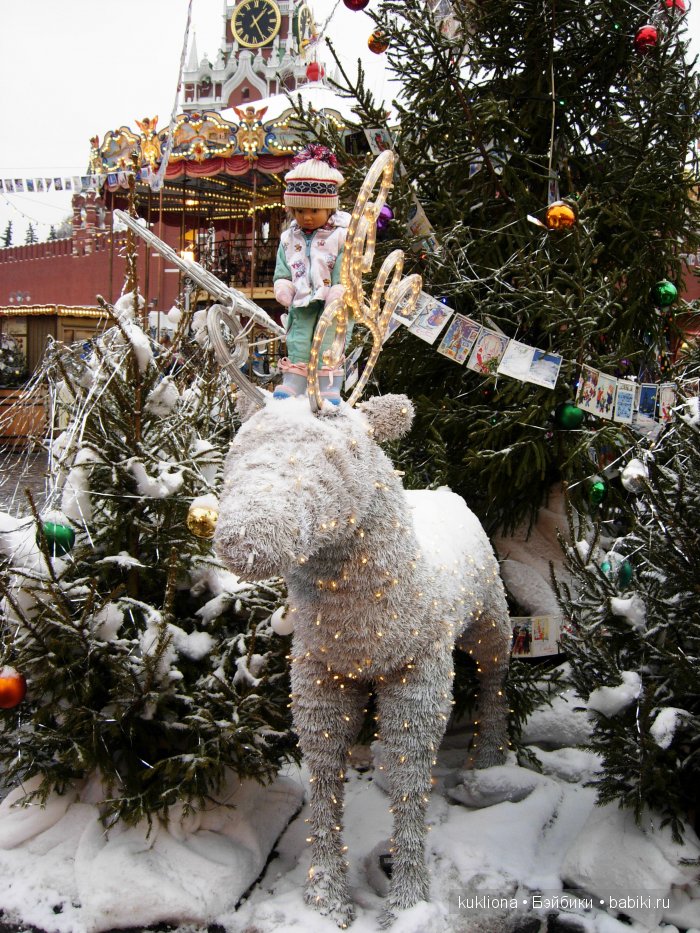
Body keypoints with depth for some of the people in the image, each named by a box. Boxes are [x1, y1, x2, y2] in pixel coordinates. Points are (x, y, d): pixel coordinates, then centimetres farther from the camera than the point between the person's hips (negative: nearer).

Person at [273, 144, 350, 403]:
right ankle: (292, 385, 2)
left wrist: (339, 292, -18)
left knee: (328, 344, -7)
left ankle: (329, 389, -3)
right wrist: (283, 286, -5)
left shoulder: (342, 234, -4)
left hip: (332, 304, -4)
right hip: (302, 304, 4)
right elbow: (282, 270, 14)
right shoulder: (289, 238, 11)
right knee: (298, 342, -2)